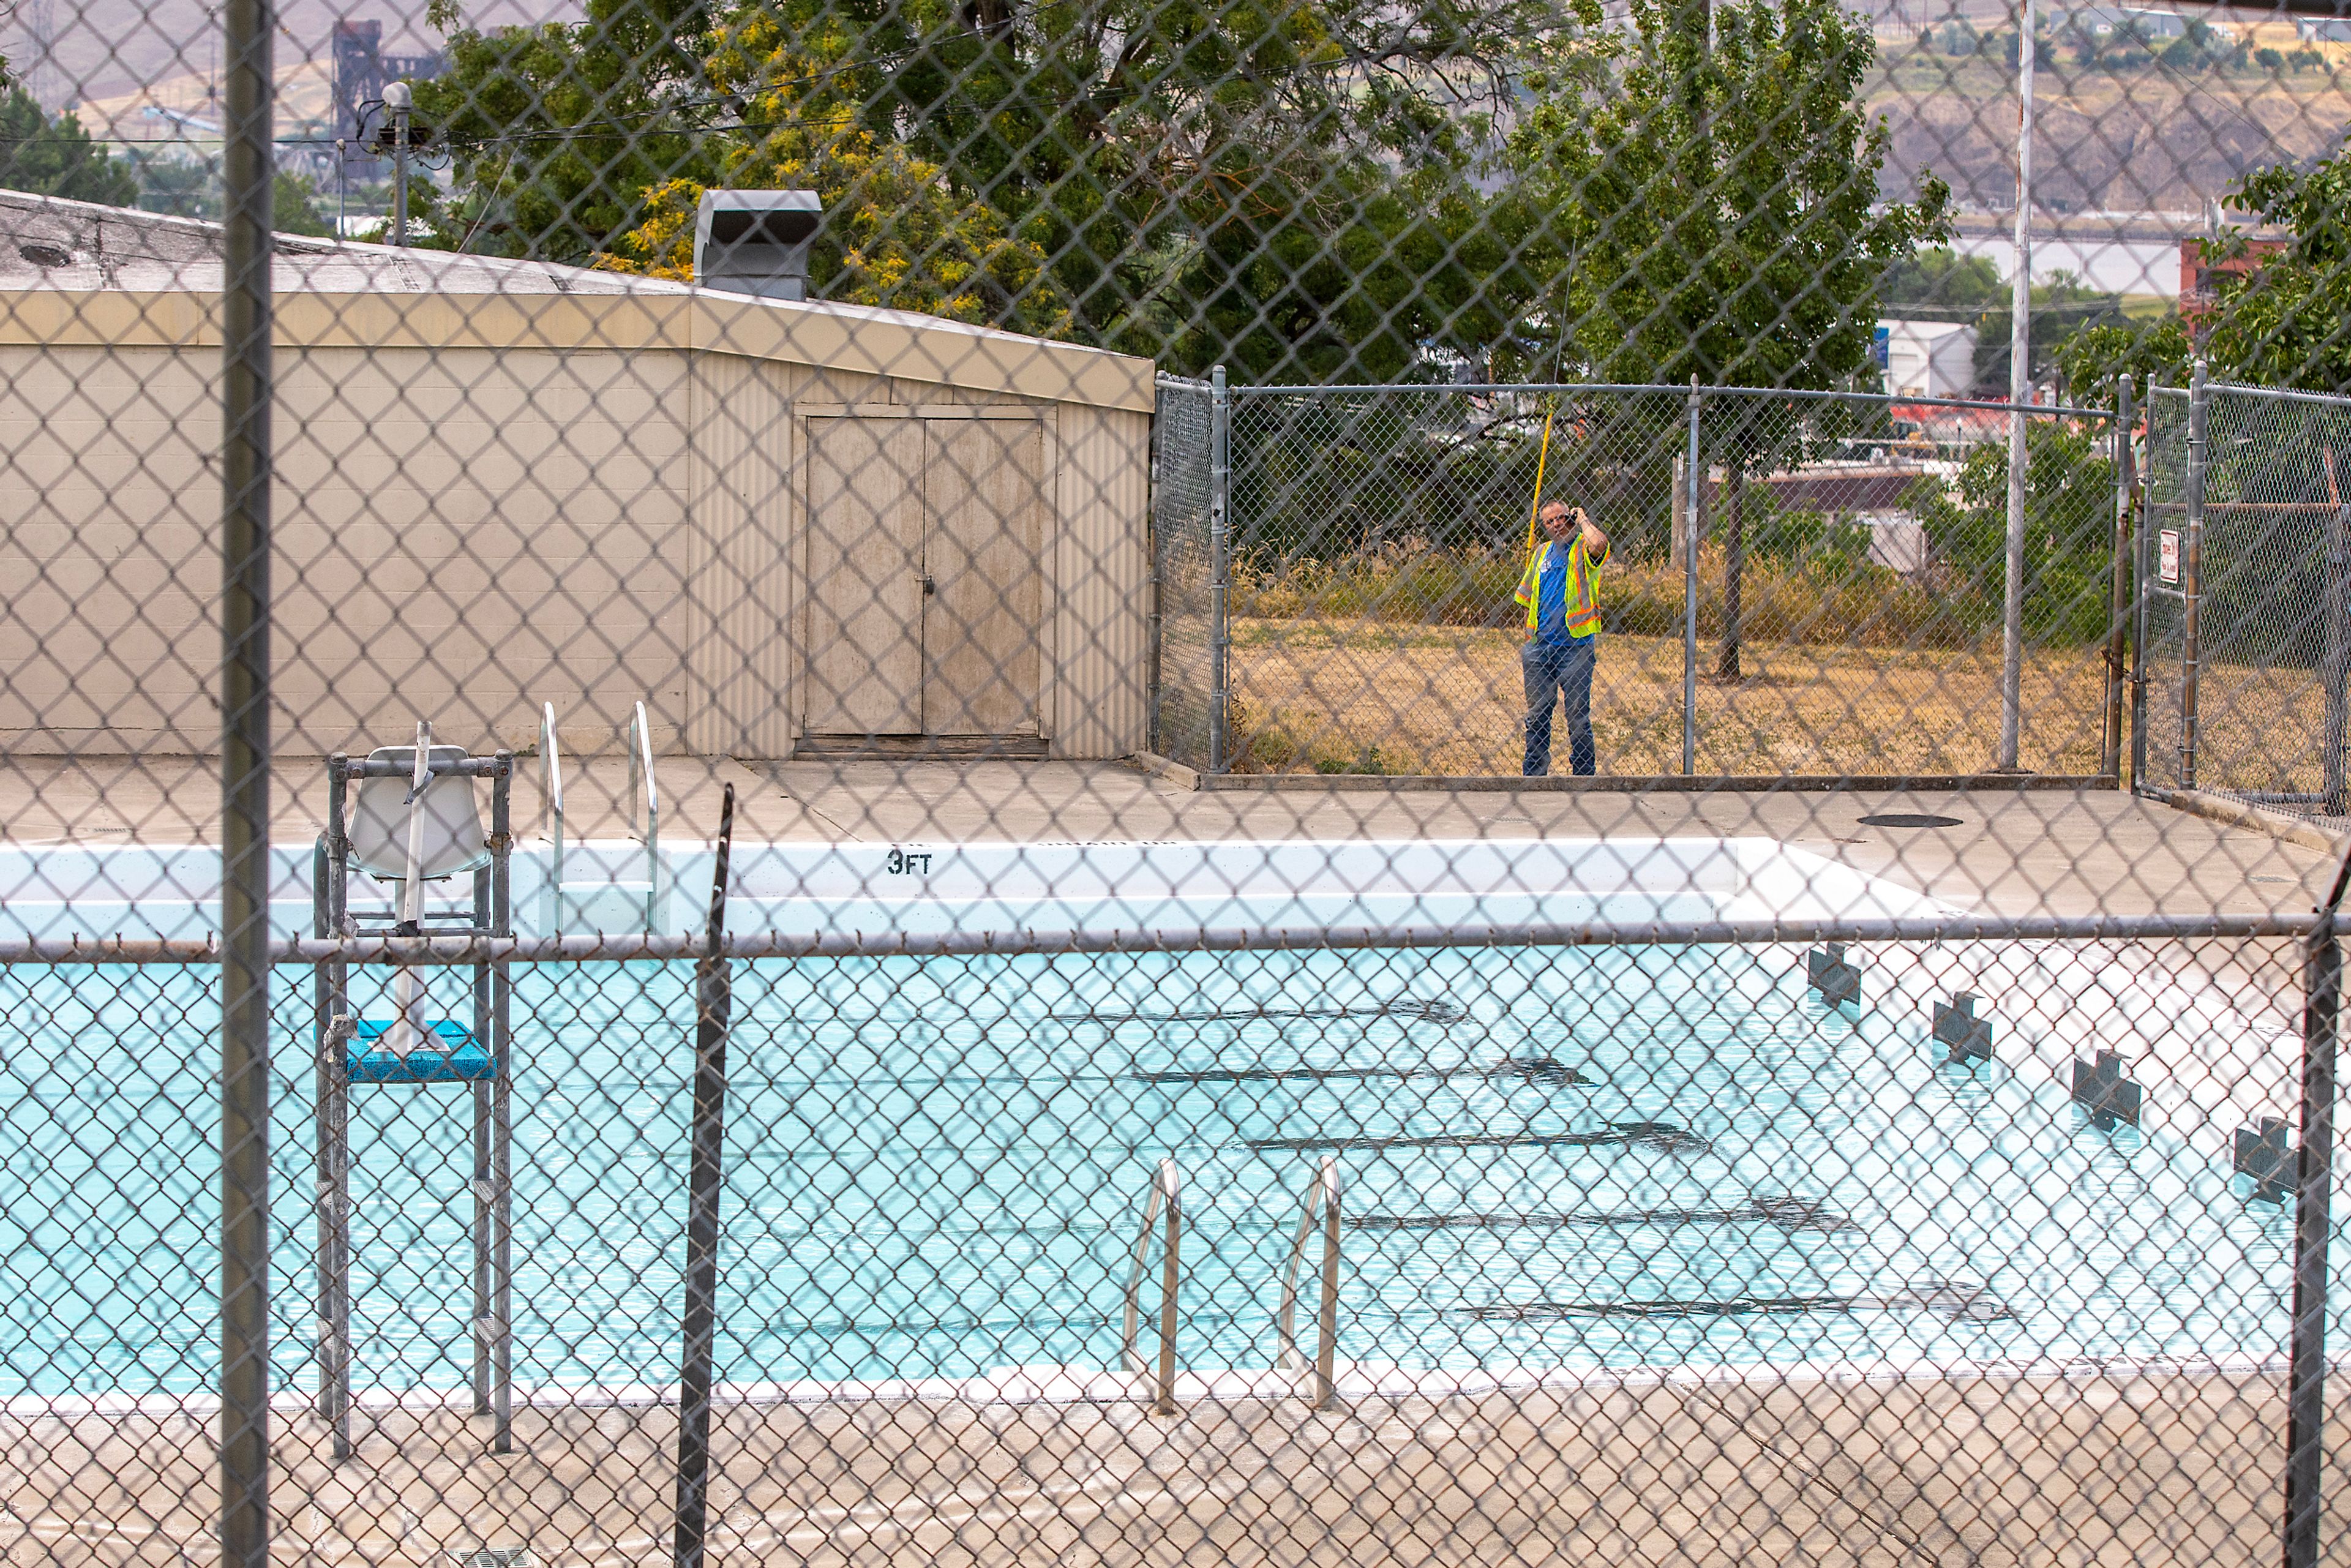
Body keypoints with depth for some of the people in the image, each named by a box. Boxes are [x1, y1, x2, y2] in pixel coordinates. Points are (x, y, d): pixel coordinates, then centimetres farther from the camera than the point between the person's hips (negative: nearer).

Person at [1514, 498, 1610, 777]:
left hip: (1575, 646, -5)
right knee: (1537, 716, 10)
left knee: (1578, 717, -1)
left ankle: (1584, 776, 5)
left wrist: (1582, 519, -10)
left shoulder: (1583, 548, -1)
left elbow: (1599, 544, -28)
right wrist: (1526, 640, 17)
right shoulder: (1541, 552, 16)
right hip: (1539, 647, 6)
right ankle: (1533, 776, 17)